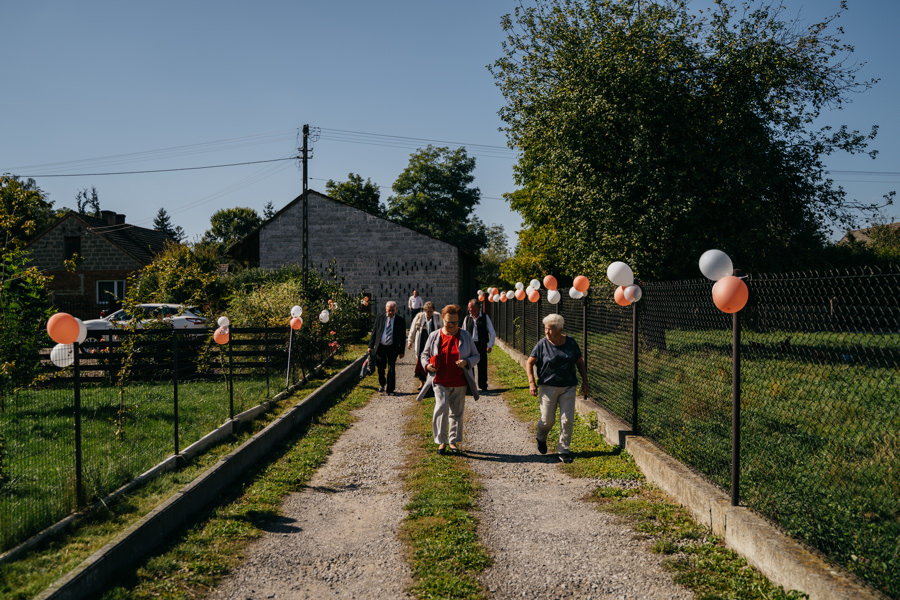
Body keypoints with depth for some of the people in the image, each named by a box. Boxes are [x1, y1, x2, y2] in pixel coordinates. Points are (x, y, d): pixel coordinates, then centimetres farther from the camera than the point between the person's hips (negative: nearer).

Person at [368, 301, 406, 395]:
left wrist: (401, 351, -3)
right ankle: (382, 384, 37)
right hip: (380, 347, 2)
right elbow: (374, 332, 6)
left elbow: (402, 337, 0)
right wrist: (370, 346, 0)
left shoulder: (400, 321, -3)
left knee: (391, 369, -5)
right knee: (380, 368, 12)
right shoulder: (379, 318, 1)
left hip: (393, 348, -2)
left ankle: (390, 389, 6)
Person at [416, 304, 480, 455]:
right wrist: (427, 365, -7)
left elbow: (475, 356, 10)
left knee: (456, 412, 8)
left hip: (459, 383, 1)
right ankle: (441, 441, -4)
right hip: (440, 382, -1)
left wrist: (467, 362, -11)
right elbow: (424, 354, 15)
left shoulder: (465, 336, 6)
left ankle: (453, 441, 22)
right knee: (441, 408, -16)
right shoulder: (434, 336, 4)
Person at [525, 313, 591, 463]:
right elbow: (529, 363, 0)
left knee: (567, 420, -4)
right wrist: (531, 383, -11)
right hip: (548, 387, -2)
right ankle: (540, 437, 34)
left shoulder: (570, 342, 1)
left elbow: (580, 362, 13)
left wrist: (585, 382, 8)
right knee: (548, 419, 1)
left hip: (568, 387, 2)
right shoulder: (542, 344, -6)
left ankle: (563, 450, 10)